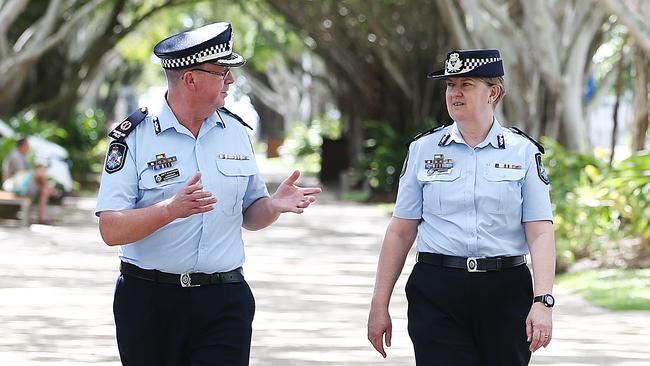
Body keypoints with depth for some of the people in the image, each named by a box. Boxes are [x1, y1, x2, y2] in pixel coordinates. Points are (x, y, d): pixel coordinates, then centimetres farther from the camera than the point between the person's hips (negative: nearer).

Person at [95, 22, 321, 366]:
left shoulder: (235, 131, 11)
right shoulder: (133, 137, -5)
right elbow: (111, 230, -12)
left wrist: (274, 205, -5)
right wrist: (171, 209, -27)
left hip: (223, 301, 3)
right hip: (149, 300, -3)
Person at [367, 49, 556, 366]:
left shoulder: (523, 152, 3)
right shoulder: (424, 149, 7)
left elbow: (540, 233, -4)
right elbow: (400, 232, 7)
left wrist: (542, 302, -16)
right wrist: (379, 306, 5)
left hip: (505, 292, 0)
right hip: (437, 294, 0)